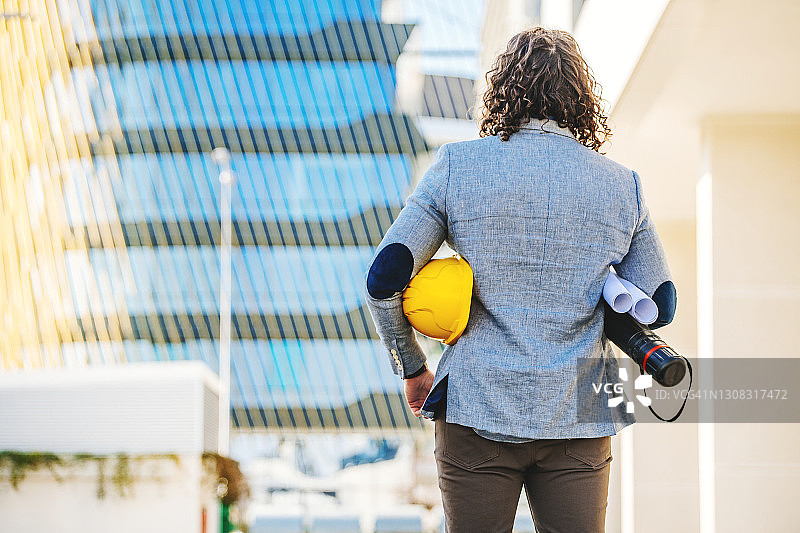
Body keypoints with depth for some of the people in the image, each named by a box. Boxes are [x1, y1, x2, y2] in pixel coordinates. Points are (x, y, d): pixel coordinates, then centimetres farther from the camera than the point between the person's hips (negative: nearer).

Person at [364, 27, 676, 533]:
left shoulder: (458, 165, -2)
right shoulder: (623, 186, 3)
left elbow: (384, 278, -5)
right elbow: (659, 306, 10)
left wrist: (413, 370, 9)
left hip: (478, 413, -1)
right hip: (579, 422, 1)